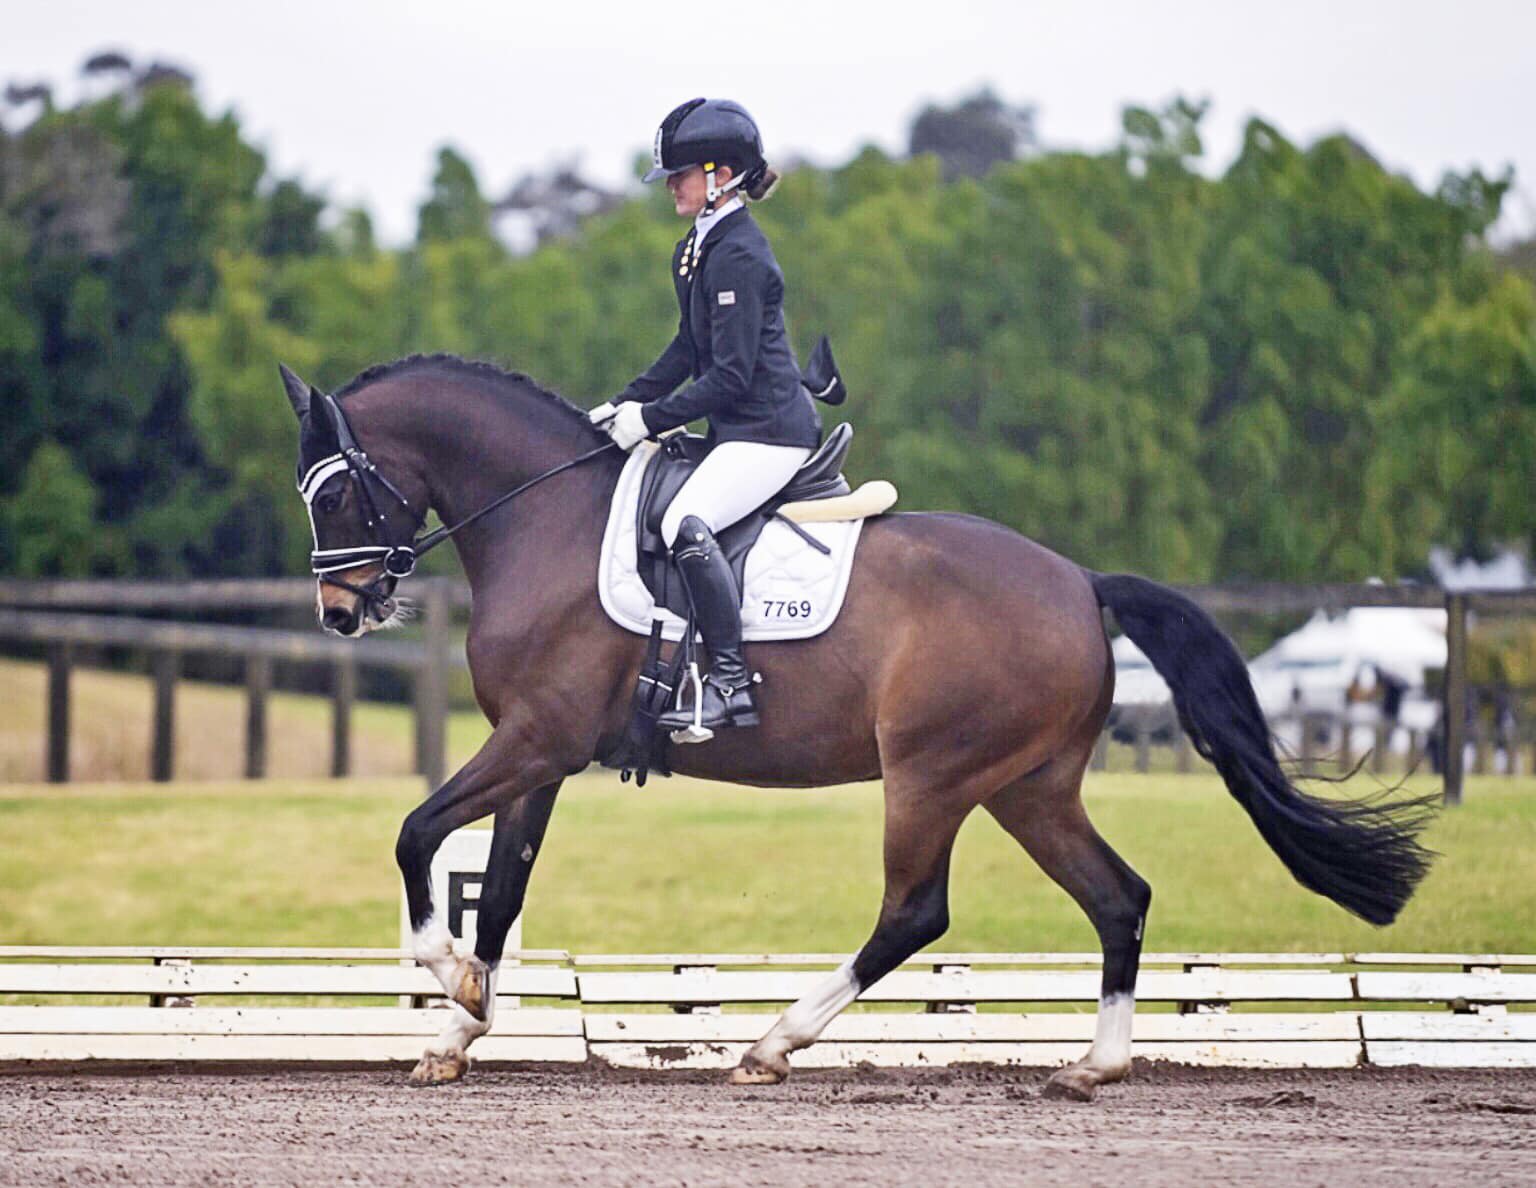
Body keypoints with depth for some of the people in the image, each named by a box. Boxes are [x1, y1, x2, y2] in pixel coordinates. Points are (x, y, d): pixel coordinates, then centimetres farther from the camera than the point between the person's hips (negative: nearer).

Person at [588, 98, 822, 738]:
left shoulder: (739, 257, -18)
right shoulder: (695, 251, 13)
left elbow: (730, 375, -21)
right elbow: (690, 349, 23)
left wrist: (652, 418, -17)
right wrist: (625, 404, 13)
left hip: (769, 430, -11)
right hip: (736, 428, 11)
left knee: (686, 524, -29)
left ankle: (731, 683, -29)